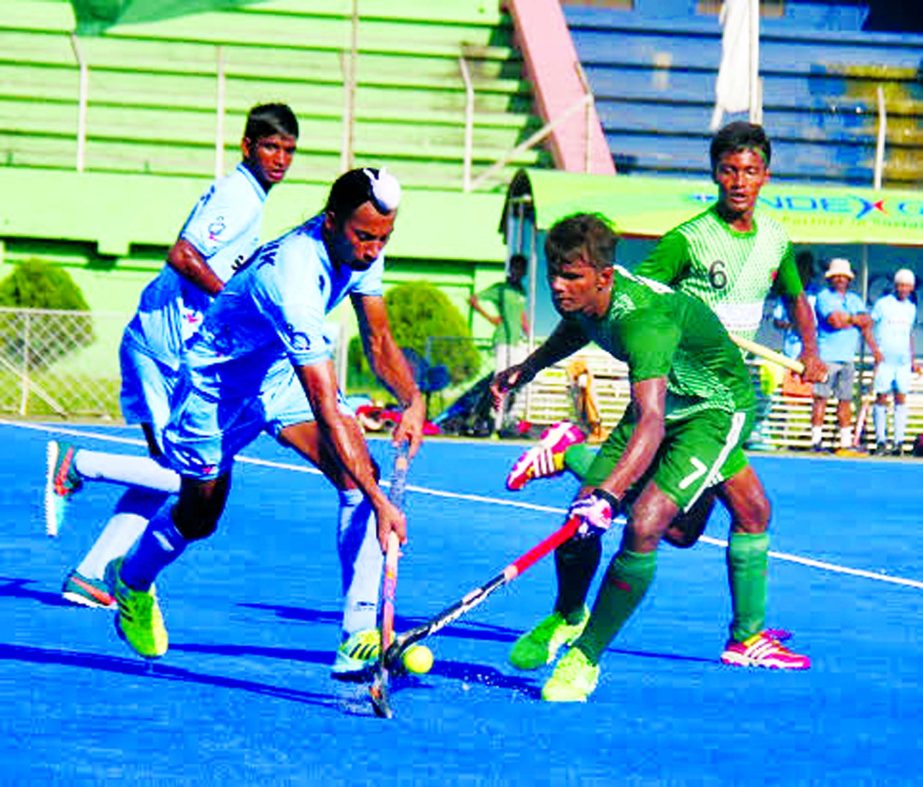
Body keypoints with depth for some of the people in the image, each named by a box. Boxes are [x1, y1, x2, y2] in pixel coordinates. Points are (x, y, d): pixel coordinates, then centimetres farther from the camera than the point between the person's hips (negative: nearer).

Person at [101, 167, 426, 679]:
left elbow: (378, 340, 0)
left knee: (361, 473, -19)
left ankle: (360, 635, -22)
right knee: (198, 517, 13)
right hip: (217, 377, -6)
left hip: (284, 371, 6)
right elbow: (326, 412, -42)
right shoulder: (292, 277, -41)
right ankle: (131, 580, 48)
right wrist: (380, 503, -45)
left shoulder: (360, 251, -16)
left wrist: (412, 400, -20)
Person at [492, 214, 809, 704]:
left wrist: (609, 493, -63)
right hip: (658, 402, 7)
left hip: (716, 409, -7)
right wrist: (531, 366, 10)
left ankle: (586, 657, -4)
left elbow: (652, 423, -52)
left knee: (644, 525, -21)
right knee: (582, 516, -5)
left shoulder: (642, 321, -41)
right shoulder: (582, 297, -17)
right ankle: (568, 617, 25)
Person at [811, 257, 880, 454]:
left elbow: (867, 322, 6)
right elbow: (835, 320, -14)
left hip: (848, 358, 6)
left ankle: (845, 442, 7)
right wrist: (856, 319, 0)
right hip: (827, 356, -6)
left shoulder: (855, 300, 19)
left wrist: (848, 319, -8)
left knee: (845, 400, 5)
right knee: (821, 397, -8)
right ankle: (816, 440, -7)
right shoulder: (824, 297, 0)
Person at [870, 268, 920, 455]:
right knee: (881, 397, -5)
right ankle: (880, 440, 0)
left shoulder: (911, 308, 14)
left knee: (901, 398, -1)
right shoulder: (882, 304, 0)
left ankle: (899, 441, -1)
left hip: (903, 361, 4)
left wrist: (913, 360, 20)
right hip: (884, 360, -4)